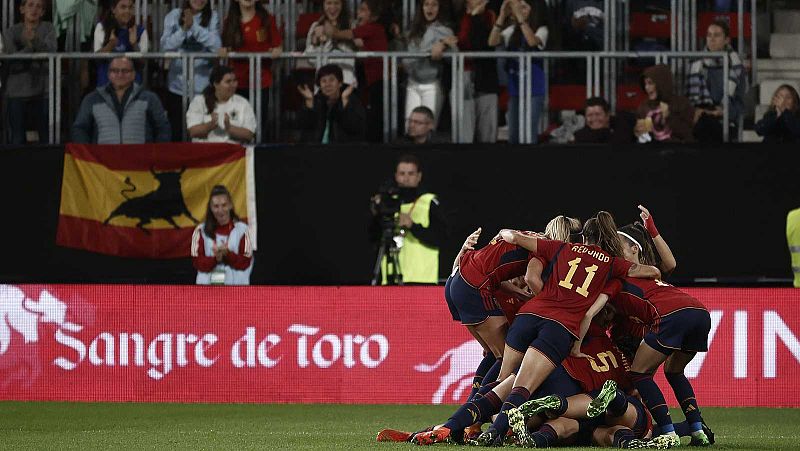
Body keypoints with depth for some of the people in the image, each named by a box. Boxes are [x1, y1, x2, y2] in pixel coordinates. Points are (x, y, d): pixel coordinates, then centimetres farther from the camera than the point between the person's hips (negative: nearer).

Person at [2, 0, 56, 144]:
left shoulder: (48, 29, 6)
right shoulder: (11, 32, 5)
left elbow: (50, 52, -12)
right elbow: (13, 63, -5)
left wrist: (35, 40, -30)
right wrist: (29, 47, -22)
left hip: (43, 90, 0)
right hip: (18, 92, 0)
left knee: (47, 138, -2)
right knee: (17, 139, -2)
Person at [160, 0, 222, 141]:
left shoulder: (212, 17, 2)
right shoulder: (174, 16, 3)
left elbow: (216, 45, -12)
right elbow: (165, 46, -7)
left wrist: (193, 26, -20)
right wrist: (184, 29, -22)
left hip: (203, 87, -1)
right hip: (178, 86, 1)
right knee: (176, 134, 2)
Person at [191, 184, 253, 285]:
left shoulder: (241, 229, 2)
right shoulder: (201, 231, 5)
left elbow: (245, 262, -2)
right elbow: (197, 262, -2)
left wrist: (227, 254, -19)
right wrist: (215, 258, -20)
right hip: (208, 285, 1)